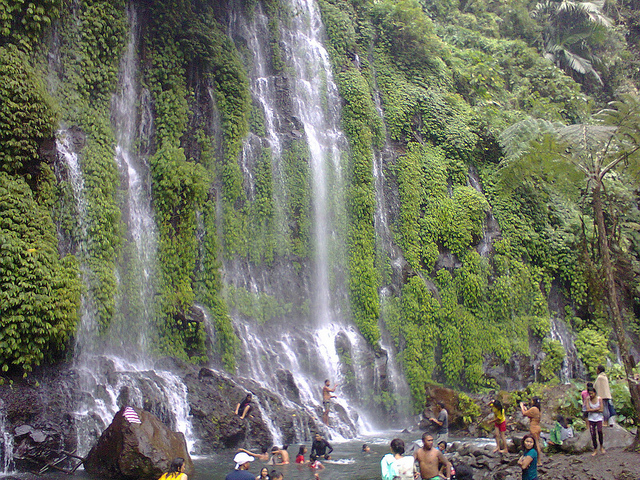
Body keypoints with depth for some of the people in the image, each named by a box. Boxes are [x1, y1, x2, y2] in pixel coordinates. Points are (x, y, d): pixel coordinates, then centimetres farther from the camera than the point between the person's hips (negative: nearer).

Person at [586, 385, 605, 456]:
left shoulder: (599, 399, -4)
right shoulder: (588, 399, 0)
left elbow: (601, 410, -10)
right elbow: (588, 410, -10)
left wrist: (592, 410, -10)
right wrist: (597, 409, -13)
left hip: (599, 418, -2)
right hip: (591, 419, 2)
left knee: (599, 431, -22)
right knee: (593, 434, 0)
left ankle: (601, 446, 0)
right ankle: (595, 450, 12)